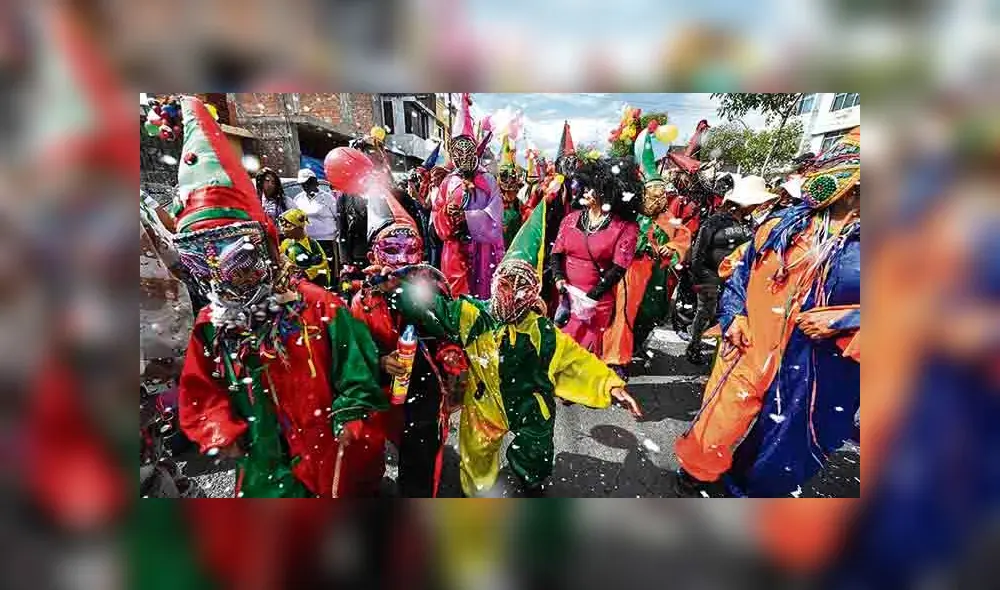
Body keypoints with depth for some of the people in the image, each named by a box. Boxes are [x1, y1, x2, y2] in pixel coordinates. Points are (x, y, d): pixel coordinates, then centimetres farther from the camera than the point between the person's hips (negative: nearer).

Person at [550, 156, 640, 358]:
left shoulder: (625, 227, -6)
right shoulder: (571, 219, 6)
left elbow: (618, 268, -11)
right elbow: (556, 253, 6)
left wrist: (590, 297, -17)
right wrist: (559, 280, -12)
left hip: (598, 299, -3)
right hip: (565, 293, 3)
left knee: (586, 348, 7)